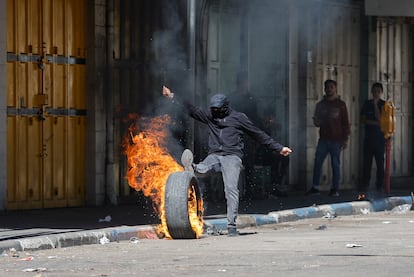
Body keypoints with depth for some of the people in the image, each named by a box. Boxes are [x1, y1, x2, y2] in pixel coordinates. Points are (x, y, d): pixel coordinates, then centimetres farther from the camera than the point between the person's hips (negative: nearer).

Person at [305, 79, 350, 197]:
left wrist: (345, 139, -3)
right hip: (323, 139, 3)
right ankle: (315, 187, -1)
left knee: (335, 164, -1)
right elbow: (316, 121, 20)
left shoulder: (340, 104, 4)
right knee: (317, 162, -4)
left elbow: (346, 123, 3)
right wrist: (318, 122, -5)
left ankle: (335, 189, 2)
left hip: (336, 140, -3)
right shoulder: (320, 104, 14)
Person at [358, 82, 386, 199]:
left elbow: (379, 118, -9)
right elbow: (364, 120, 3)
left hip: (380, 138, -2)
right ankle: (363, 190, -5)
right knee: (366, 164, -2)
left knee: (380, 164, -2)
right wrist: (376, 123, -7)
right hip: (368, 138, 2)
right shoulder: (367, 104, 11)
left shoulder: (384, 105, 3)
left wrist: (375, 104, -7)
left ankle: (379, 188, 2)